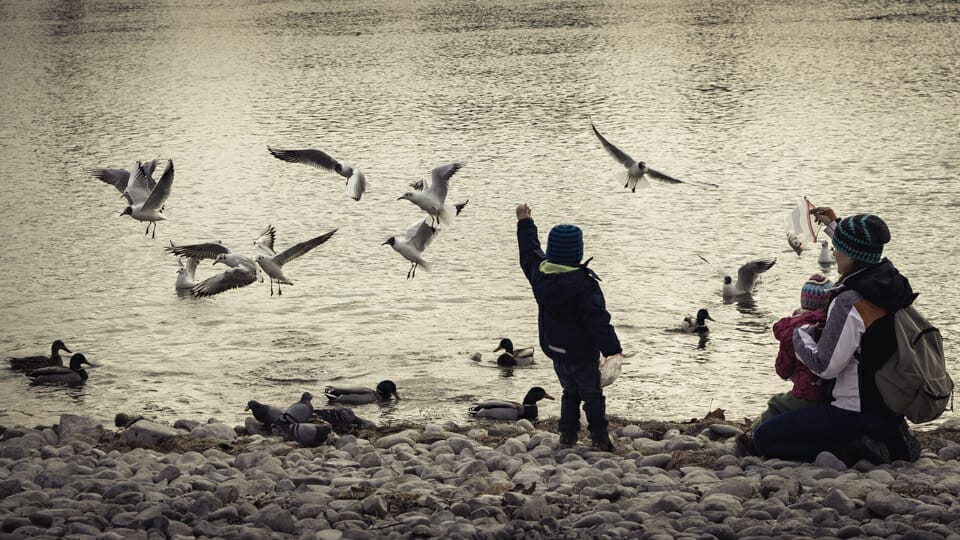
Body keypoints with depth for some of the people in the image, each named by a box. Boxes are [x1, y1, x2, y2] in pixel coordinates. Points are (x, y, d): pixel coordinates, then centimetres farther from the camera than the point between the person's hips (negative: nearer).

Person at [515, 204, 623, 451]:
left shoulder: (539, 272, -6)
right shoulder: (584, 282, -25)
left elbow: (529, 251, 16)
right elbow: (598, 319, -26)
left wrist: (524, 222, 30)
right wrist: (612, 349, -26)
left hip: (554, 349, 6)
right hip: (582, 353, -6)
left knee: (570, 392, 21)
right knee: (593, 395, 8)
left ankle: (567, 436, 21)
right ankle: (599, 438, 10)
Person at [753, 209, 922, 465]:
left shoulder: (849, 303, -23)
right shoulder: (893, 281, 2)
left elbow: (825, 366, -19)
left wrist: (800, 332, -3)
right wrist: (834, 225, 37)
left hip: (857, 413, -9)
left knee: (764, 438, -5)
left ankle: (855, 452, -13)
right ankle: (888, 440, 13)